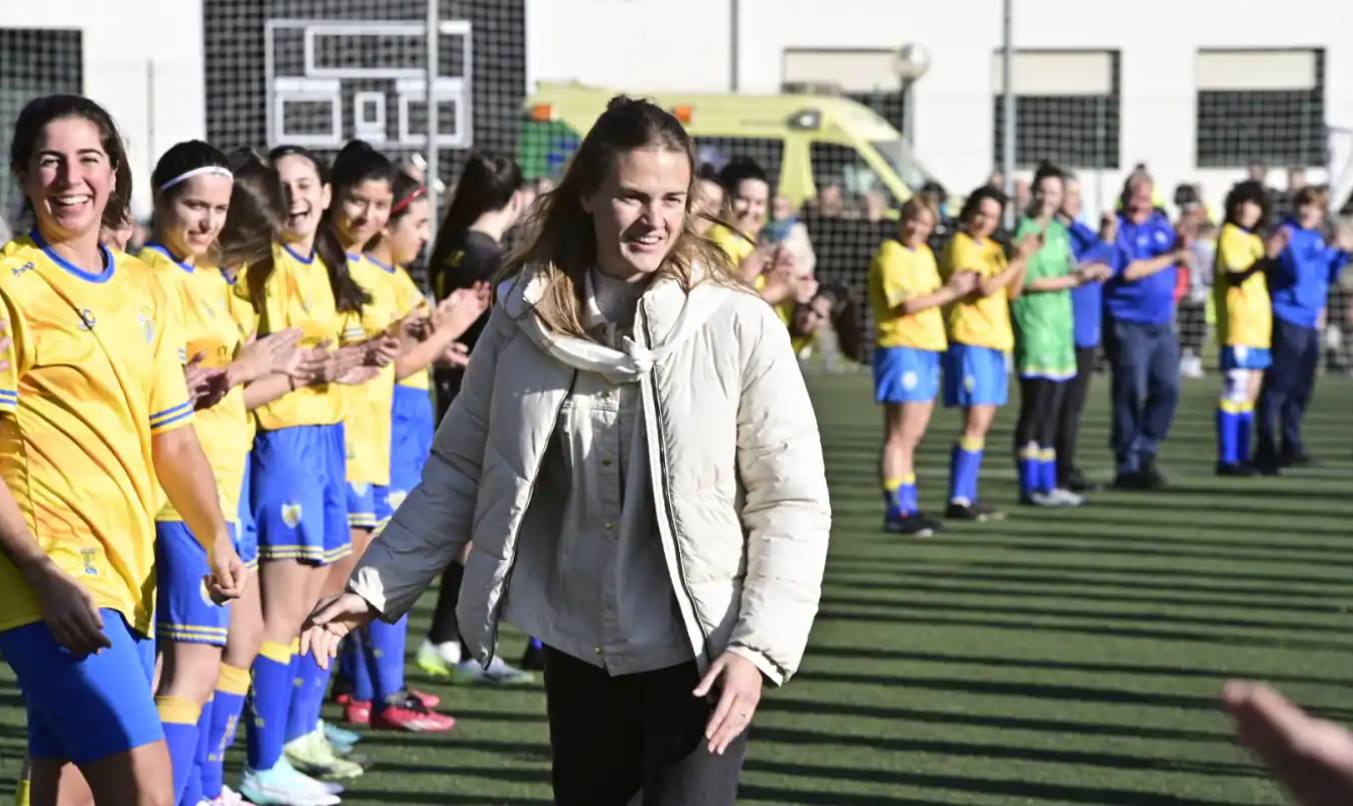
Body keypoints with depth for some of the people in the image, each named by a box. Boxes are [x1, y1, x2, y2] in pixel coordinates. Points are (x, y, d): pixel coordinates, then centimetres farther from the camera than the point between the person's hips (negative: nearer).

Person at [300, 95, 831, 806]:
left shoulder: (739, 327, -12)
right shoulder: (525, 315, -2)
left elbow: (792, 502, -8)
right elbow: (460, 468, 5)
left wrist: (758, 645, -16)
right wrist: (375, 586, -2)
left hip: (695, 653, -4)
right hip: (575, 648, 4)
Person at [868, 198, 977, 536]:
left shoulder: (924, 254, 17)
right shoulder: (890, 257, -11)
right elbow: (907, 304, -19)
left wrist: (956, 287, -2)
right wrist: (952, 291, -15)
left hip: (927, 349, 9)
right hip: (901, 348, -9)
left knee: (911, 438, 13)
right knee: (899, 437, -7)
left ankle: (908, 507, 18)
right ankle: (896, 512, -5)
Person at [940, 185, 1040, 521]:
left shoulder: (994, 248, 18)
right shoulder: (960, 246, -7)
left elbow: (1012, 292, 11)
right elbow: (984, 287, -18)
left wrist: (1023, 259, -2)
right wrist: (1019, 260, -17)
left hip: (995, 341, 9)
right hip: (969, 341, -9)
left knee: (982, 422, 10)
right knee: (976, 421, -13)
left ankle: (967, 496, 15)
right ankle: (958, 500, -13)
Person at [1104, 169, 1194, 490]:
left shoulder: (1161, 225, 13)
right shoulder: (1117, 229, -7)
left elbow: (1184, 259, 13)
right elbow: (1129, 270, -16)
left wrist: (1182, 248, -11)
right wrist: (1170, 258, -7)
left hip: (1162, 323, 6)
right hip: (1128, 324, -6)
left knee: (1168, 388, 2)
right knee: (1131, 394, -5)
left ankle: (1146, 453, 15)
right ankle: (1127, 466, 3)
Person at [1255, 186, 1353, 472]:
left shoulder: (1317, 237, 17)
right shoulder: (1289, 233, -9)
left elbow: (1328, 276, 21)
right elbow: (1298, 270, -21)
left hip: (1309, 322, 9)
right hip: (1287, 320, -9)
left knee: (1301, 389, 13)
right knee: (1277, 386, -8)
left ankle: (1291, 446, 22)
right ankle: (1266, 449, -8)